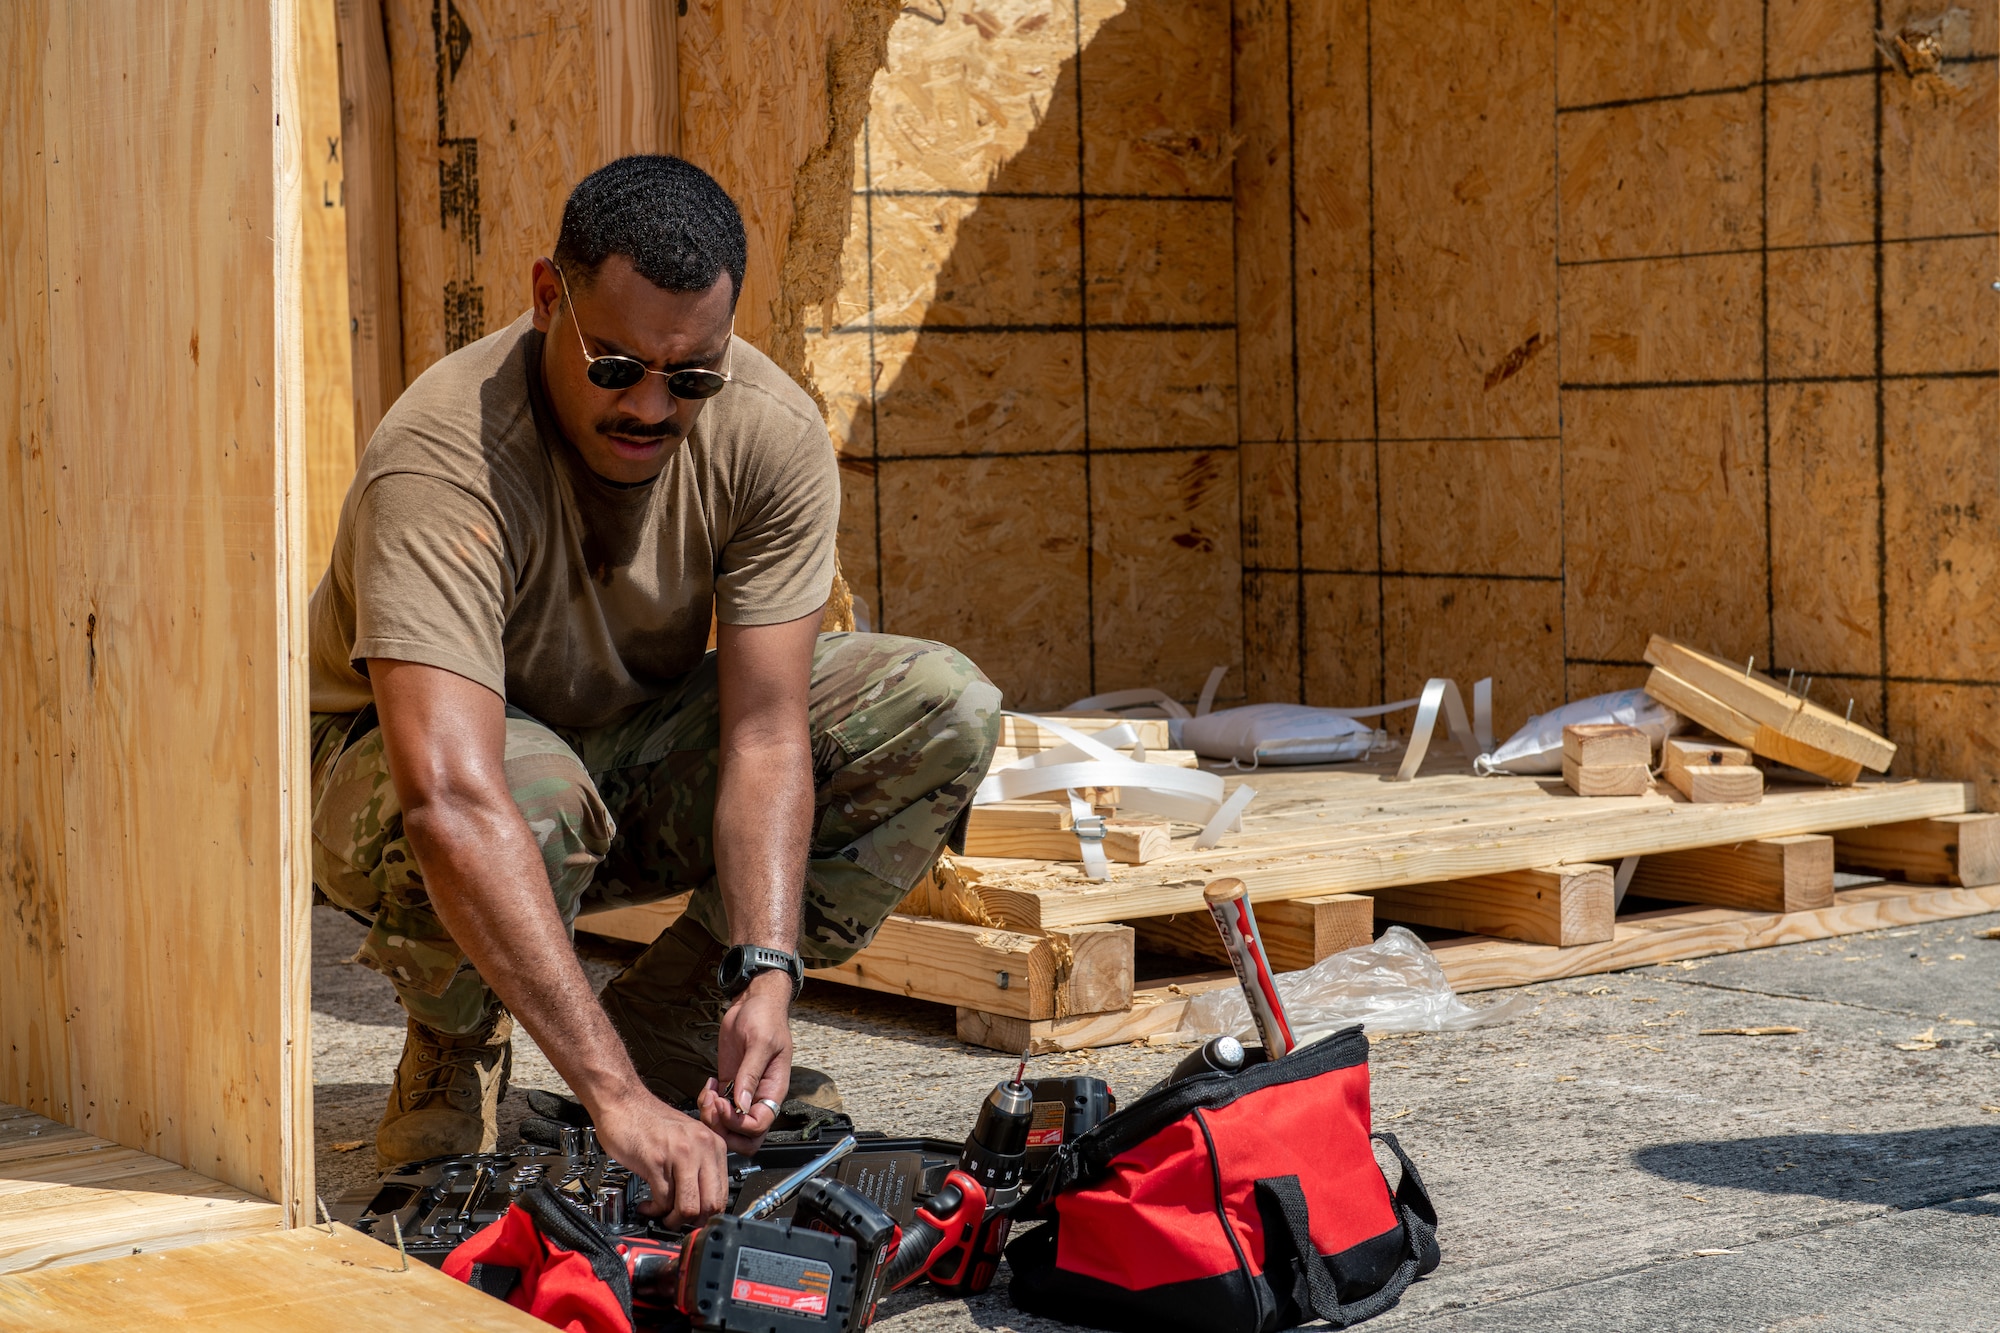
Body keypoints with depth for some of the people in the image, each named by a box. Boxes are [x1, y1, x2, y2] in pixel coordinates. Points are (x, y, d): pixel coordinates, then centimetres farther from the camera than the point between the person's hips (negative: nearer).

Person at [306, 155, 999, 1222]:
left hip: (637, 750, 5)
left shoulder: (770, 435, -20)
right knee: (535, 787, -41)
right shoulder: (440, 462, -35)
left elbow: (763, 735, -21)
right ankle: (452, 1056, -6)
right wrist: (615, 1095, -52)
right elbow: (455, 801, -46)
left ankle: (673, 1021, -4)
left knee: (944, 709, -15)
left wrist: (764, 976, -35)